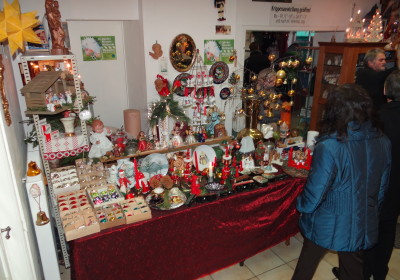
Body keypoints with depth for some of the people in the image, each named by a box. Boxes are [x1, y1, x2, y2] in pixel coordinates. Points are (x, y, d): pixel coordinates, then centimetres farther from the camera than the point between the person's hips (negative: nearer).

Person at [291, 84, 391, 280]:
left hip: (329, 225, -4)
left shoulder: (329, 147, -29)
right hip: (364, 224, 5)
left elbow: (315, 191, -22)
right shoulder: (383, 142, -9)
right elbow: (382, 188, 4)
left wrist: (301, 205, 0)